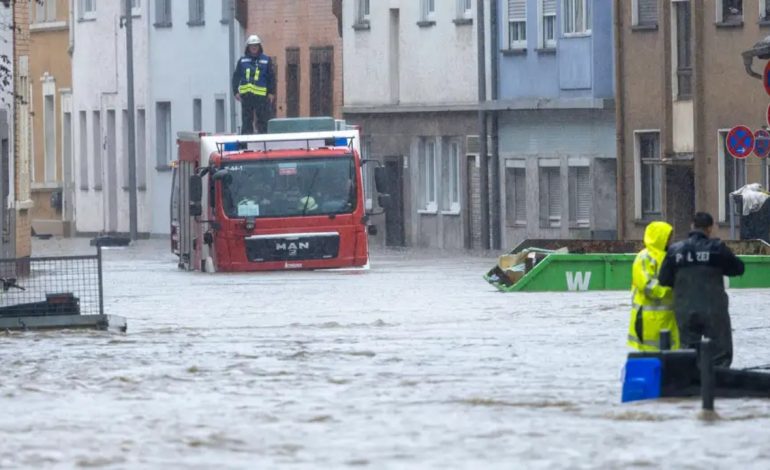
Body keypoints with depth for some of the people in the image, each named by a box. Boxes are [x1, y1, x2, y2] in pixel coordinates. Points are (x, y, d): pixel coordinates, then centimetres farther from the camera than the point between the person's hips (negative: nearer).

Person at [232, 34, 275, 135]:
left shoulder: (266, 60, 6)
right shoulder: (242, 60, 11)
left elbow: (271, 77, 5)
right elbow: (236, 76, 11)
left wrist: (271, 93, -3)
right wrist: (236, 91, 1)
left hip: (261, 95, -2)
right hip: (246, 95, 2)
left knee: (263, 121, -2)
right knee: (246, 121, 4)